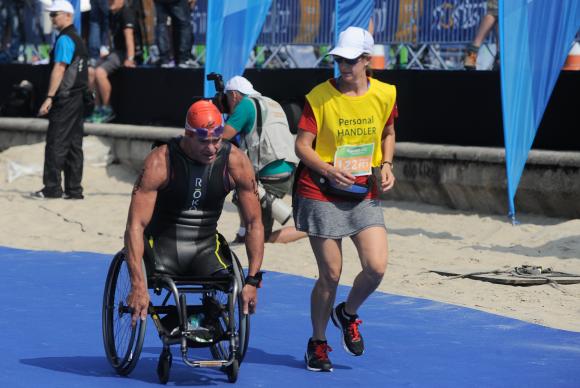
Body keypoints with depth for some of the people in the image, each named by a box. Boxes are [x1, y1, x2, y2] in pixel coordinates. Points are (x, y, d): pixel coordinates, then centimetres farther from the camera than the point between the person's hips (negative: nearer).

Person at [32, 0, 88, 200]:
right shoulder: (78, 39, 17)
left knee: (55, 144, -6)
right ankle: (74, 189, 8)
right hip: (78, 99, 9)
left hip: (64, 99, -9)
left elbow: (59, 69, -19)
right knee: (74, 145, 8)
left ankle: (52, 187, -6)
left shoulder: (64, 40, -12)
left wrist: (49, 98, -22)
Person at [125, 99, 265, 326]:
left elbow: (254, 224, -4)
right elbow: (135, 225, -23)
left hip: (206, 246, 2)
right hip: (162, 245, -2)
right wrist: (138, 285, -33)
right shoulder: (160, 162, -18)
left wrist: (252, 281, -14)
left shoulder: (236, 163, -10)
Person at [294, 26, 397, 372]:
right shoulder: (319, 97, -9)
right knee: (331, 275, -2)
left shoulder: (385, 94, 1)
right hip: (323, 196, -3)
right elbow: (302, 145, -9)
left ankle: (348, 314, 22)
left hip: (366, 197, 3)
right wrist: (328, 169, -26)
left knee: (377, 267, -10)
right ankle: (318, 344, 19)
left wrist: (386, 165, 1)